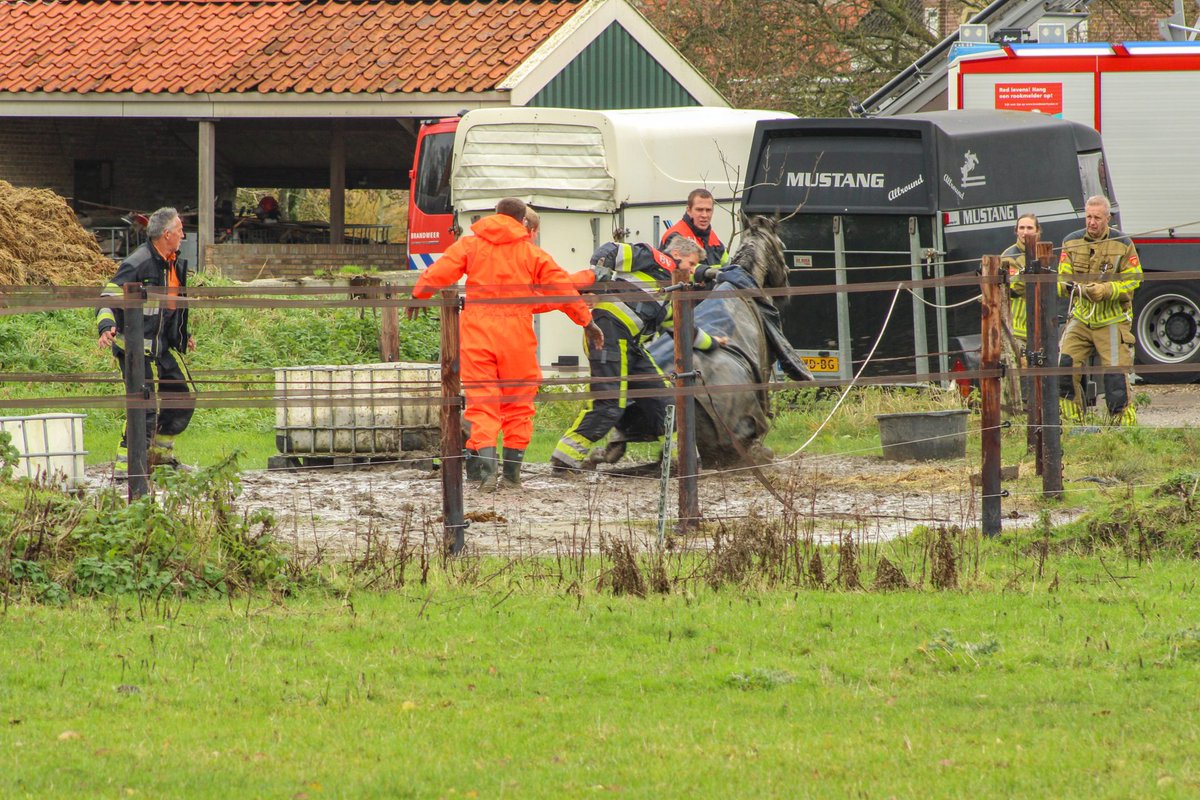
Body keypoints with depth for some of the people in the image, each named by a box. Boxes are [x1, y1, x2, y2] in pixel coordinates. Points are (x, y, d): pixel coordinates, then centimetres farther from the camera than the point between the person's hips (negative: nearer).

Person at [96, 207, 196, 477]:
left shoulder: (173, 264, 13)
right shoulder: (139, 263, -17)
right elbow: (109, 297, -20)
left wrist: (184, 334, 36)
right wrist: (106, 327, -36)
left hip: (164, 346, 10)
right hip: (137, 347, -10)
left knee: (184, 396, 14)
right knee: (145, 406, -13)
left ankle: (161, 451, 28)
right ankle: (126, 466, -9)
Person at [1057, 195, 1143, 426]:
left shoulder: (1122, 245, -3)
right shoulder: (1072, 242, 5)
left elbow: (1133, 281, -5)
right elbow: (1062, 278, 5)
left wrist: (1106, 290, -21)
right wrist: (1068, 286, -21)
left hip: (1112, 320, -3)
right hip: (1081, 318, 3)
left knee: (1115, 373, -8)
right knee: (1064, 365, -11)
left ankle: (1125, 422, 2)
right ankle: (1071, 421, -1)